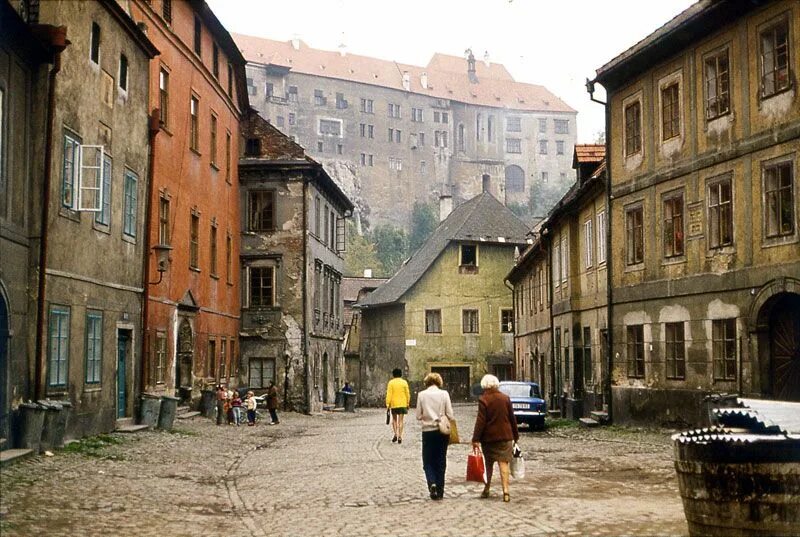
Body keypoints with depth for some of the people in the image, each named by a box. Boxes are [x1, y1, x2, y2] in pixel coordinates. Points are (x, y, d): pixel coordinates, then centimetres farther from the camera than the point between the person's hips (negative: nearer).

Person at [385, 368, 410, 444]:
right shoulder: (404, 382, 0)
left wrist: (388, 404, -5)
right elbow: (407, 394, 2)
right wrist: (408, 403, 11)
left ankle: (395, 434, 6)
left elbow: (389, 394, -8)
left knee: (394, 419, 17)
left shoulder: (391, 383, -4)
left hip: (394, 404, 0)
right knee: (400, 420, 3)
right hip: (402, 404, 1)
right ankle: (400, 437, -2)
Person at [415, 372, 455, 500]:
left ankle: (432, 483, -15)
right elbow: (450, 415, -5)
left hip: (428, 431, -1)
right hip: (442, 431, 1)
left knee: (428, 461, 9)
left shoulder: (421, 395, -4)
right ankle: (440, 491, 12)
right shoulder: (444, 394, -4)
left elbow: (418, 415, -1)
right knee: (441, 461, 11)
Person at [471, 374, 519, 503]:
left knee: (488, 464, 14)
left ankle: (486, 489, 23)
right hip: (505, 436, 2)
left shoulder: (483, 400, -10)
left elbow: (480, 421, -13)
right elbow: (512, 418, 8)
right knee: (504, 463, -2)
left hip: (488, 437, -2)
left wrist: (475, 439, -10)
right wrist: (515, 435, 18)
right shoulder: (505, 398, 2)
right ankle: (505, 491, -14)